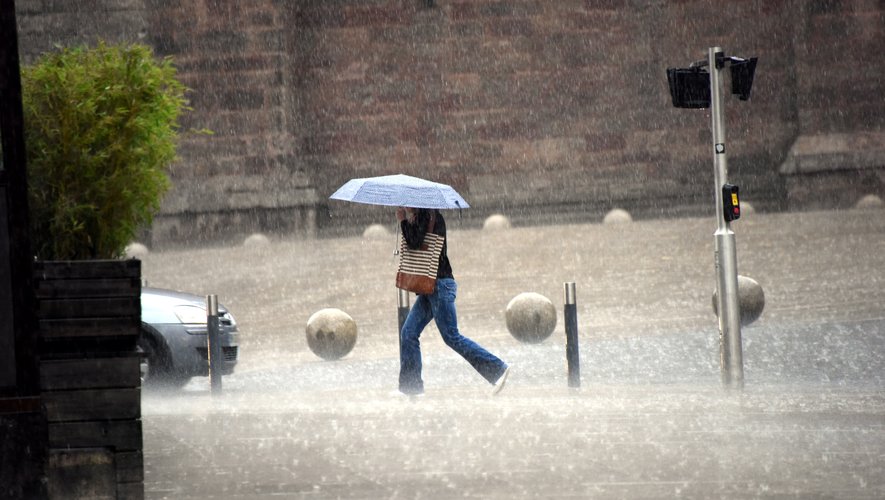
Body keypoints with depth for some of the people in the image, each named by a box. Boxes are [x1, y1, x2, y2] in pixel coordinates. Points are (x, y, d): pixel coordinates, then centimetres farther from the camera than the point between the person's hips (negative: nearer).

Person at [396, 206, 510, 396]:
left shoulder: (427, 215, -12)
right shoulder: (423, 216, 17)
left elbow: (414, 243, -21)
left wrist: (404, 221, -11)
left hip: (440, 284, -10)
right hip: (430, 286, 10)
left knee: (451, 336, -10)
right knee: (409, 333, 6)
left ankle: (497, 368, -9)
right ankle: (410, 385, 8)